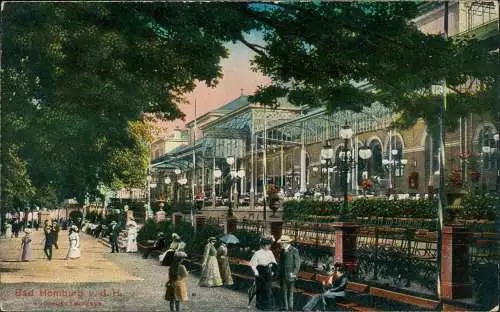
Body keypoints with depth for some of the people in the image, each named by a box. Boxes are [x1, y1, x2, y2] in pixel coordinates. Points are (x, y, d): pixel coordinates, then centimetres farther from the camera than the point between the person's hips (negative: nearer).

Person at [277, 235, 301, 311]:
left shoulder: (294, 251, -8)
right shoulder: (282, 251, 11)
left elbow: (297, 264, -8)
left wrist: (294, 273, -15)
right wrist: (280, 275, 11)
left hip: (290, 276, -5)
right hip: (283, 276, 5)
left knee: (290, 293, 1)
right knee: (283, 291, 7)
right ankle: (284, 308, 16)